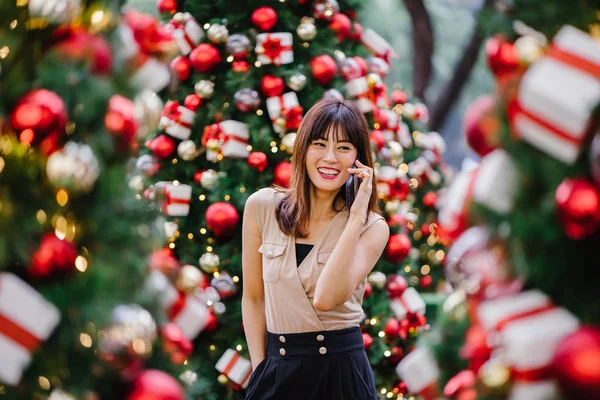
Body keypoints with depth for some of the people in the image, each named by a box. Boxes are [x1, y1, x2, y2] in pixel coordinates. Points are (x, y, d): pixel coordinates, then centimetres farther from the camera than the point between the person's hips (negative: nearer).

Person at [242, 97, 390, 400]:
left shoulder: (371, 227, -6)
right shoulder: (262, 207, -2)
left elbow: (325, 298, -21)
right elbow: (253, 297, 5)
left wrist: (356, 215, -21)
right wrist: (260, 369, 0)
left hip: (342, 370, -1)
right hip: (277, 371, 1)